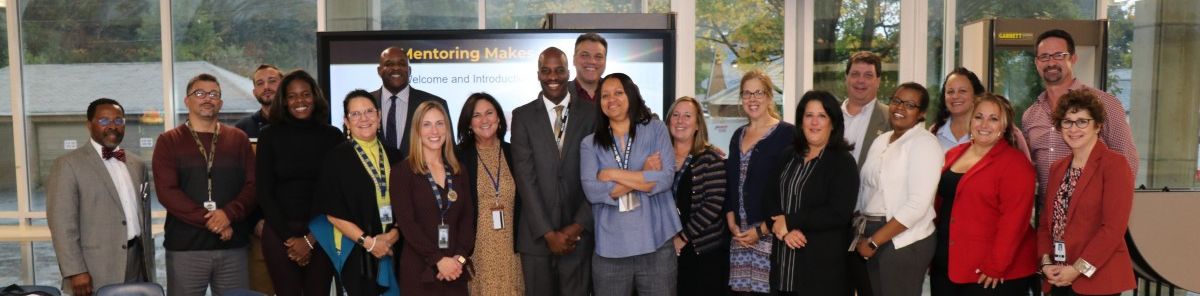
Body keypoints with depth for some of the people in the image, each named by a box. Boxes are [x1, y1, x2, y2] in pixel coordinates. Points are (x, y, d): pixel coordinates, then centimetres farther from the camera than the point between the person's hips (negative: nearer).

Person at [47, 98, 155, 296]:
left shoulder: (138, 165, 13)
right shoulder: (69, 164, -4)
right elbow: (62, 223, -9)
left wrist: (149, 265, 13)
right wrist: (76, 271, -16)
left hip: (137, 265, 5)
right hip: (96, 272, -5)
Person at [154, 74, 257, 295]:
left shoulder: (238, 139, 11)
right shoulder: (169, 141, 6)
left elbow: (253, 184, 3)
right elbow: (166, 191, -5)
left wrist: (229, 214, -15)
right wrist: (209, 220, -14)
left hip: (233, 246, 2)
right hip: (185, 247, -2)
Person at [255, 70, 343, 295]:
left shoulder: (333, 136, 3)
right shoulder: (270, 136, 3)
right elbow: (264, 192, 2)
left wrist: (311, 238, -6)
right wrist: (289, 237, -6)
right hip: (280, 233, 0)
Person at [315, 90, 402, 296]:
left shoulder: (393, 156, 8)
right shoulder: (336, 157, -4)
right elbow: (332, 212, -9)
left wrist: (393, 234, -8)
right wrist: (368, 241, -14)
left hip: (392, 250, 4)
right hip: (355, 252, -4)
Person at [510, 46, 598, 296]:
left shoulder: (591, 113, 3)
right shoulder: (523, 116, 3)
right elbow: (525, 177, -4)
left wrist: (579, 225, -9)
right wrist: (548, 232, -10)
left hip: (579, 235, 0)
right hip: (536, 236, 0)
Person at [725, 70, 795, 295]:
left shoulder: (787, 133, -5)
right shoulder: (738, 135, 15)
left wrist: (763, 229, -11)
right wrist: (732, 223, 2)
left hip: (770, 234, -5)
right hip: (739, 234, 6)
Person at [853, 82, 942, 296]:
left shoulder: (925, 143, -10)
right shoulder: (881, 140, 12)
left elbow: (917, 205, -19)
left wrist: (874, 241, -16)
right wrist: (862, 235, 0)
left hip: (904, 242, -6)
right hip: (869, 239, 6)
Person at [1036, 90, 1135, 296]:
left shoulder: (1114, 163, -7)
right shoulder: (1058, 168, 13)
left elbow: (1114, 227, -14)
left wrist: (1078, 269, -15)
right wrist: (1046, 262, -3)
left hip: (1097, 279, -6)